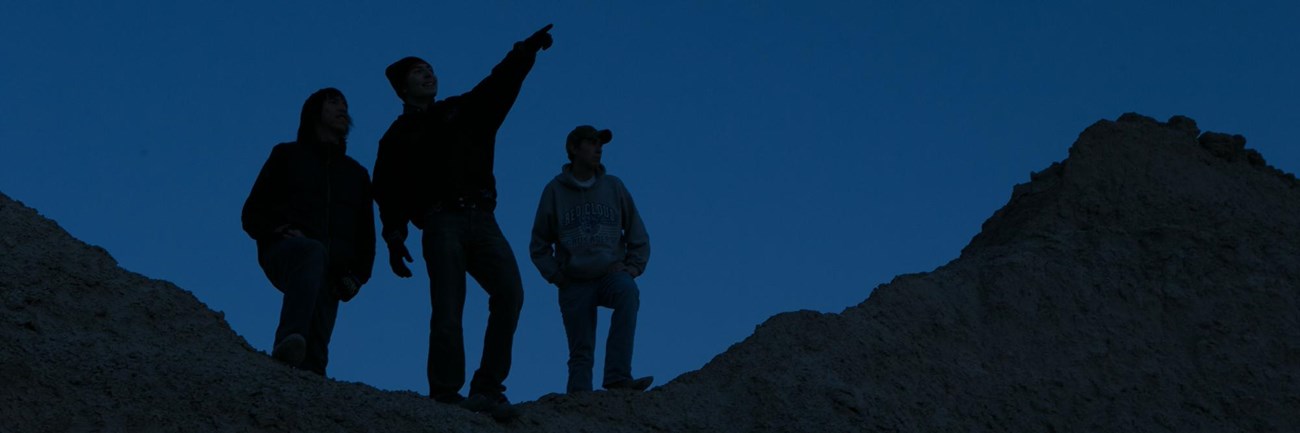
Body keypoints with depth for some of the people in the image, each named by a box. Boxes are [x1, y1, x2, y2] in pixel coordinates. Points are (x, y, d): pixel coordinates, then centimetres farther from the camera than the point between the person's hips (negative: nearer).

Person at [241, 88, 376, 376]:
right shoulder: (288, 155, 22)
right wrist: (279, 231, -8)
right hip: (284, 252, -4)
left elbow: (366, 235, 27)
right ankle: (289, 343, -60)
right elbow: (252, 214, 14)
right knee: (313, 252, -40)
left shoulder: (356, 173, 31)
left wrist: (357, 277, 8)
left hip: (330, 276, 4)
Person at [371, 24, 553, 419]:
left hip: (482, 219, 3)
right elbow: (388, 191, 10)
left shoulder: (464, 110, 23)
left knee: (509, 292, -16)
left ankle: (487, 389, -15)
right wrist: (394, 238, -5)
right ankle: (445, 393, -16)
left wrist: (525, 52, -6)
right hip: (442, 222, -3)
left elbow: (499, 84, 10)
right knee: (448, 308, -14)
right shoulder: (400, 135, 16)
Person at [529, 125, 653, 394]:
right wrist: (558, 278, -2)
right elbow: (539, 246, 11)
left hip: (612, 274, 0)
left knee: (627, 292, -33)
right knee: (581, 352, -7)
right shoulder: (555, 191, 5)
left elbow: (639, 238, 15)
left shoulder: (613, 187, 9)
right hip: (575, 284, 0)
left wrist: (632, 269, 1)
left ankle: (617, 377, -39)